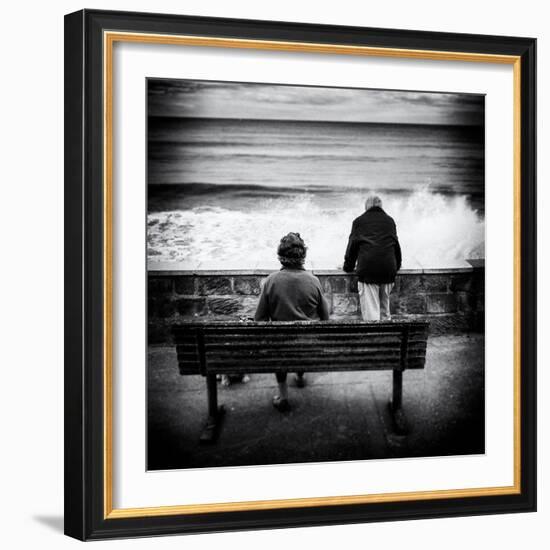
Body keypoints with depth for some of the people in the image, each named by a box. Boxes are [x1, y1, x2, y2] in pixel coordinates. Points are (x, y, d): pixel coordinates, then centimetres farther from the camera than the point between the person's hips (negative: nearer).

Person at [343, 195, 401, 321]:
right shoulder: (389, 221, 19)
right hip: (388, 268, 3)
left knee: (370, 308, -6)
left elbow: (352, 245, 11)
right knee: (384, 306, 14)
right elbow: (396, 244, 25)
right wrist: (397, 265, 37)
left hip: (367, 269, -3)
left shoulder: (359, 221, 12)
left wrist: (348, 267, 21)